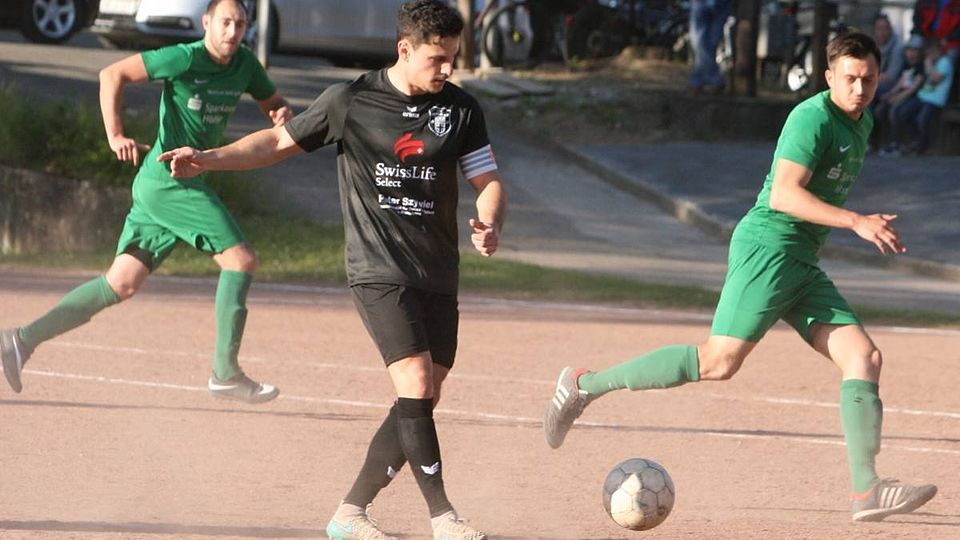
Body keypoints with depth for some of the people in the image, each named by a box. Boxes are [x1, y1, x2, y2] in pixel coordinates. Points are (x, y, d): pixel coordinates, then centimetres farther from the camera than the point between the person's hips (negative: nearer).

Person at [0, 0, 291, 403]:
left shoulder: (245, 65, 9)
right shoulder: (186, 59, -13)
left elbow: (273, 103, 23)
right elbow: (113, 75, -10)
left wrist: (281, 114, -2)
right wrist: (115, 135, -18)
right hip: (172, 181, -8)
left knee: (122, 283, 6)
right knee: (240, 259, -11)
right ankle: (225, 373, -10)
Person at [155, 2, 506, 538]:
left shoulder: (461, 109, 4)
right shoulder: (350, 101, -3)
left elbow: (488, 180, 7)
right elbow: (282, 142, 8)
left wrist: (490, 222, -16)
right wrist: (209, 159, -3)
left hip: (438, 277, 4)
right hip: (378, 269, -4)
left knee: (421, 404, 2)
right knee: (415, 384, -19)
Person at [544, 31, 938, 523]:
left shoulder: (861, 123, 17)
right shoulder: (812, 117, -13)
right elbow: (783, 195, -23)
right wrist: (857, 222, -27)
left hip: (802, 263, 9)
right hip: (766, 247, -9)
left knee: (864, 357, -4)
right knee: (719, 361, -15)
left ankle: (867, 491, -9)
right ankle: (585, 385, -5)